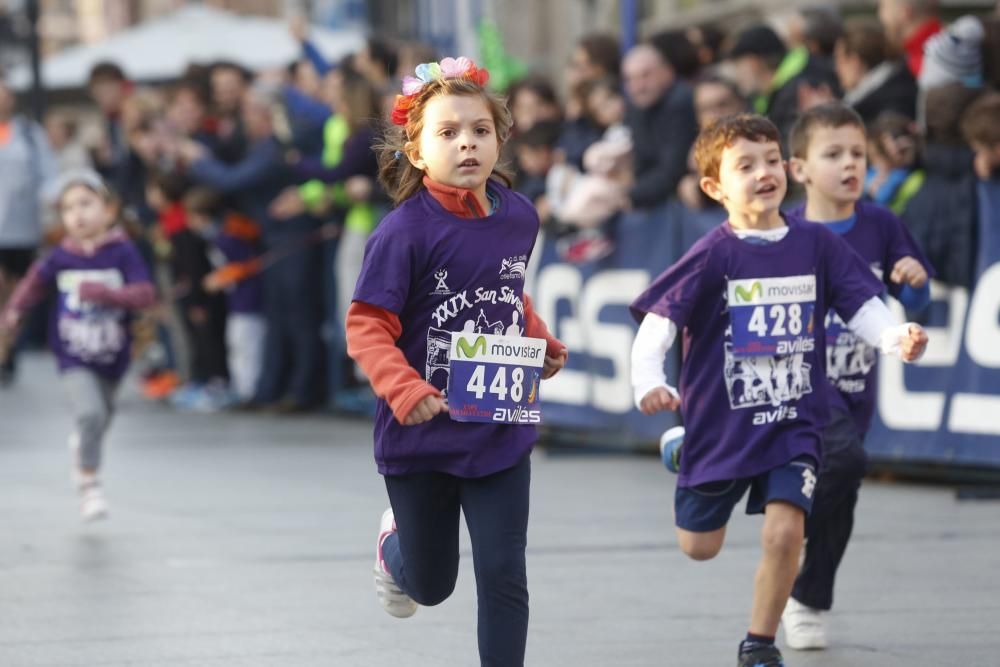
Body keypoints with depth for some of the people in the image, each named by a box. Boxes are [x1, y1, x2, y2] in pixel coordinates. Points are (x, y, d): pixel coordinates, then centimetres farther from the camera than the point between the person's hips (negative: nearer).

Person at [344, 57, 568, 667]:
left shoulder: (518, 216, -2)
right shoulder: (406, 232, -19)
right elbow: (367, 328, -19)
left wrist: (541, 343, 6)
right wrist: (404, 391, -32)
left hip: (501, 431, 3)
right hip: (423, 435, -3)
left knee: (503, 573, -2)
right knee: (431, 583, 17)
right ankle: (394, 543, 54)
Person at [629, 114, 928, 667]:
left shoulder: (817, 245, -3)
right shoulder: (713, 257, -12)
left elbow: (861, 305, -1)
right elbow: (658, 321, -14)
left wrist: (896, 338, -22)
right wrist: (648, 383, -30)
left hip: (794, 420, 1)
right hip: (721, 420, -1)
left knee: (784, 533, -16)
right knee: (699, 547, 15)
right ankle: (682, 456, 51)